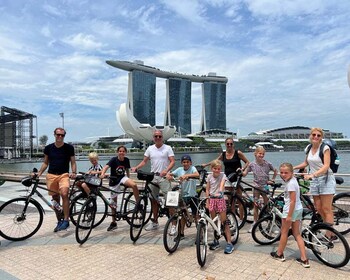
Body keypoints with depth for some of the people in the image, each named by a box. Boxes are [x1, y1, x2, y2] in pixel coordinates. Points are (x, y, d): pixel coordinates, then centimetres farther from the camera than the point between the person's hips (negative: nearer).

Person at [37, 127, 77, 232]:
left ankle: (66, 220, -16)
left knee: (64, 194, -24)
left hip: (64, 175, -3)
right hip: (51, 175, 3)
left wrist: (74, 173, -12)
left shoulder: (69, 148, 1)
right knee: (55, 198, 8)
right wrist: (39, 173, 1)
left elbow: (73, 162, 4)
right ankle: (59, 221, 21)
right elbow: (45, 162, 14)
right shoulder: (48, 148, 7)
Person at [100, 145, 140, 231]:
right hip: (114, 180, -1)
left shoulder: (126, 160, -5)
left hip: (123, 178, 2)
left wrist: (128, 180, 13)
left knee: (134, 185, -30)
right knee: (113, 202, 7)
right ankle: (113, 223, 21)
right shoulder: (114, 159, -16)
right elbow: (106, 167, -31)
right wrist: (102, 174, -50)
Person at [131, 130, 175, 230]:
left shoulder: (167, 148, -1)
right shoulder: (150, 148, 9)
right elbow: (144, 161, 9)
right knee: (154, 200, 12)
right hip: (153, 177, 5)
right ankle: (155, 222, 25)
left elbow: (172, 161, -9)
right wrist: (136, 167, -8)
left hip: (163, 177, -4)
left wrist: (166, 170, -26)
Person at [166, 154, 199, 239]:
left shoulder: (192, 168, -8)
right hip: (183, 195, 3)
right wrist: (169, 176, -25)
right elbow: (169, 174, -2)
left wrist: (186, 175, -42)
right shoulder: (179, 169, 2)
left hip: (192, 195, -3)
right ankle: (181, 233, 25)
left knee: (196, 215, 3)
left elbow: (197, 175, -29)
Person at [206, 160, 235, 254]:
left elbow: (222, 184, -25)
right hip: (212, 199, 4)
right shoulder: (209, 176, 3)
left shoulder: (222, 175, -6)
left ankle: (229, 243, 2)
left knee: (224, 222, -3)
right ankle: (216, 241, 26)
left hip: (220, 199, -3)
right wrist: (207, 201, 5)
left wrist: (220, 191, -45)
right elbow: (207, 190, 8)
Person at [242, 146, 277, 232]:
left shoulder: (267, 164, -3)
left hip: (265, 186, 0)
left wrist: (272, 180, 3)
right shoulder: (252, 164, -3)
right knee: (256, 205, 7)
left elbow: (275, 171, 10)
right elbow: (244, 173, -2)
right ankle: (254, 223, 16)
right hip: (257, 186, 1)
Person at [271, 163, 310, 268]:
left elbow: (293, 200, -23)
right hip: (298, 209, 9)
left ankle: (279, 254, 25)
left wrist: (289, 215, -21)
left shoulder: (290, 183, -22)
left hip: (291, 210, -9)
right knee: (297, 234, 13)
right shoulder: (292, 180, 5)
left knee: (284, 232, 9)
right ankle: (304, 259, 12)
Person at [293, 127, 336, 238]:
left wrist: (312, 175, -29)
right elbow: (306, 163, 22)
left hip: (326, 179, -6)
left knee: (326, 209, -3)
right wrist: (292, 168, 12)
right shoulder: (309, 148, 8)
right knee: (319, 209, 8)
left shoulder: (325, 148, -10)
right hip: (314, 180, 6)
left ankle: (330, 234, 6)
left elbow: (326, 166, -18)